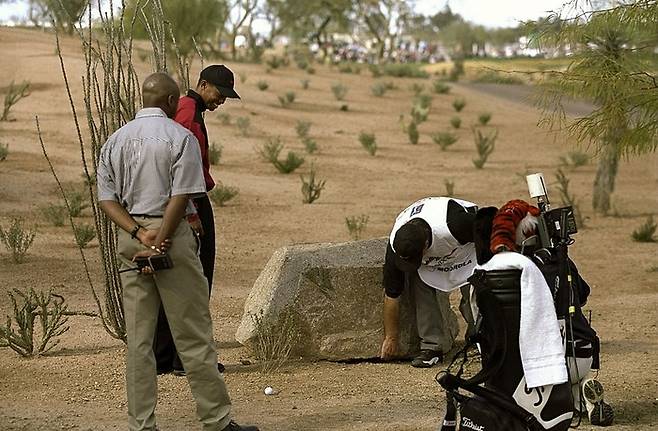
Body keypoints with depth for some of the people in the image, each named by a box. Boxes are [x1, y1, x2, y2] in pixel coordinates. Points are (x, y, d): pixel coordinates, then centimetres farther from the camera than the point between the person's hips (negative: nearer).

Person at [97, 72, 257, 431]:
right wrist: (159, 244, -12)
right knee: (193, 333, 0)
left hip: (129, 239, 5)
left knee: (138, 338, 7)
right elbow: (180, 197, -14)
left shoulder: (115, 141, 11)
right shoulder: (180, 137, -5)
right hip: (172, 236, -5)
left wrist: (138, 233, -7)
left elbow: (107, 198, 4)